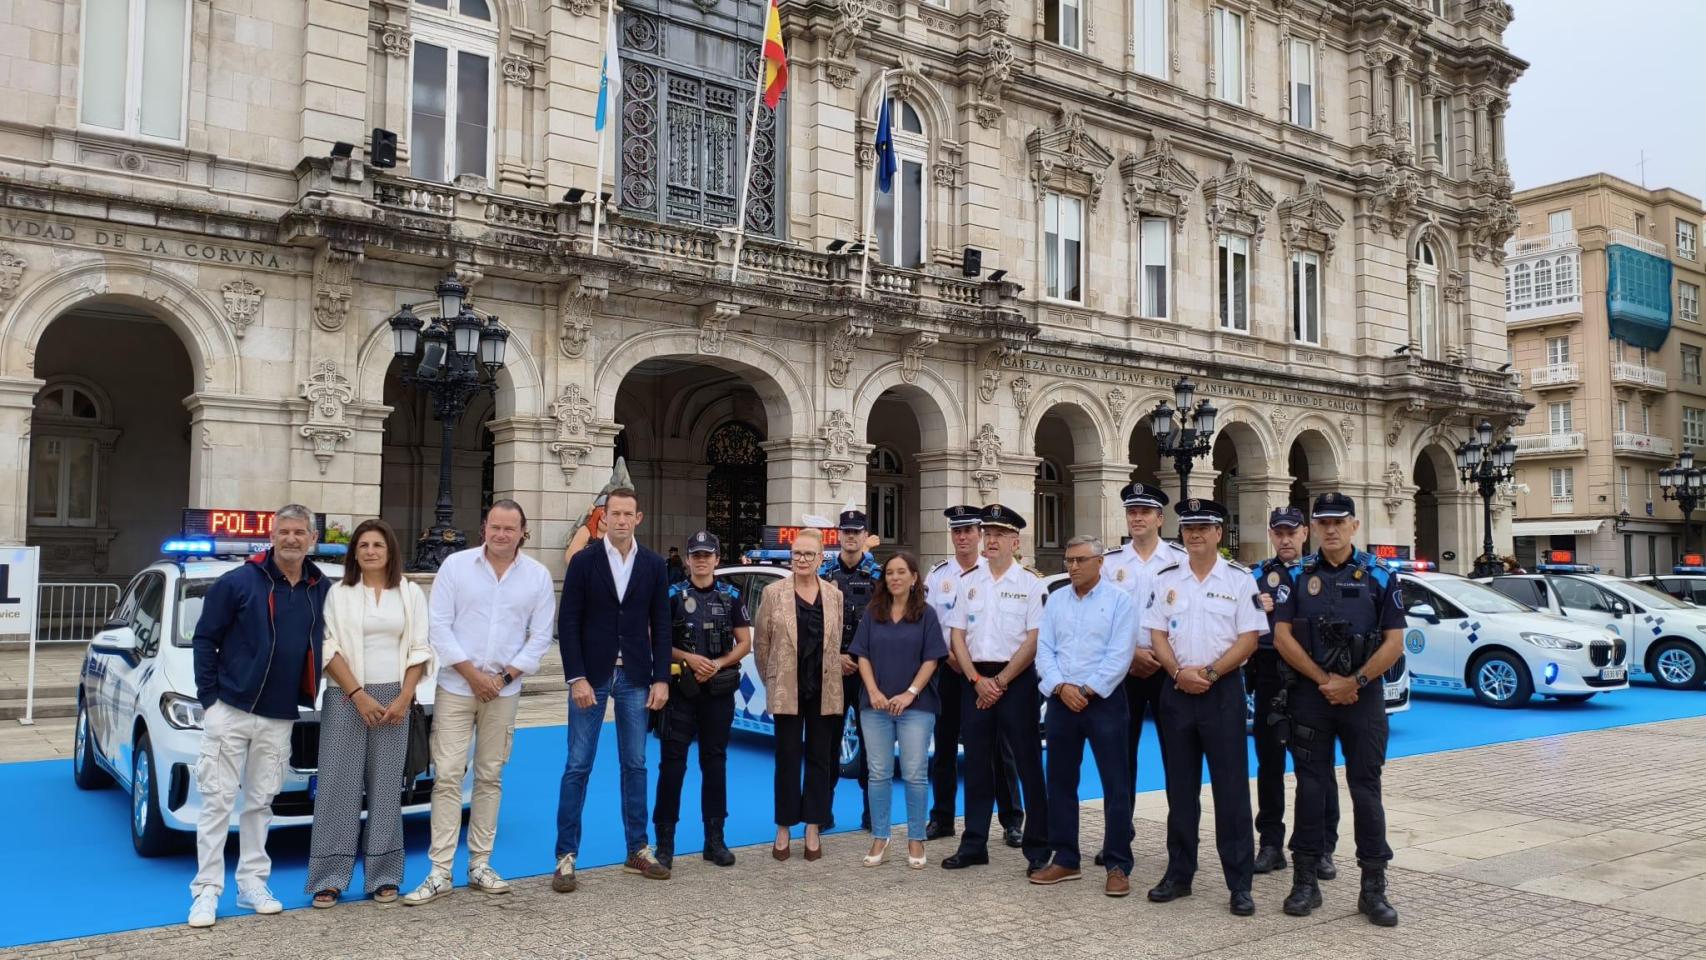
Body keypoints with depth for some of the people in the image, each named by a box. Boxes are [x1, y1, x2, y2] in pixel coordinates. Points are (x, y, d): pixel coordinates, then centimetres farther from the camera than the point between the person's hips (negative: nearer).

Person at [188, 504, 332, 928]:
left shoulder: (322, 590, 3)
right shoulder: (239, 582, -8)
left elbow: (324, 644, 15)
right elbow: (205, 639, -3)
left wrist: (308, 693, 8)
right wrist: (209, 696, -7)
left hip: (280, 718, 4)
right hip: (230, 711, -3)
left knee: (260, 801, 13)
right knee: (218, 801, 0)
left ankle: (252, 883, 22)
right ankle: (206, 891, 7)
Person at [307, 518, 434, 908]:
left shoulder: (411, 594, 8)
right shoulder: (338, 593, 5)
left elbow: (420, 650, 5)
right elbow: (329, 649, -2)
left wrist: (404, 698, -6)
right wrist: (358, 695, -12)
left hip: (394, 699, 1)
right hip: (345, 698, -1)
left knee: (386, 786, 3)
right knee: (338, 785, -2)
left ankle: (383, 877, 9)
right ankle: (328, 879, 4)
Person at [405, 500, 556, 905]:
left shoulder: (538, 575, 2)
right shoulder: (456, 565, -3)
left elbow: (540, 636, 3)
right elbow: (439, 624, -5)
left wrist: (505, 677, -7)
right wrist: (471, 673, -10)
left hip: (504, 691, 2)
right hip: (456, 688, -2)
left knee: (490, 777, 9)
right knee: (447, 777, -4)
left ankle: (480, 865, 18)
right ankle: (440, 873, 0)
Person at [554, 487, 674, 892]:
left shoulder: (653, 565, 5)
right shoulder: (583, 561, -2)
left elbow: (661, 626, 6)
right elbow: (567, 623, -5)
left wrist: (661, 678, -1)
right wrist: (577, 678, -12)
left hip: (635, 678, 3)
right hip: (591, 676, -2)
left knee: (635, 765, 9)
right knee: (578, 767, 0)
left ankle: (638, 851, 19)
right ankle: (566, 856, 7)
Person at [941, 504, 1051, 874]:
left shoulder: (1030, 584, -3)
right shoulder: (969, 583, 10)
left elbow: (1034, 640, -9)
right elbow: (957, 635, 7)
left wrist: (1000, 681, -12)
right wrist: (978, 680, -5)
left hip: (1016, 680, -4)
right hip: (975, 681, 4)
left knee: (1028, 764, 0)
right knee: (977, 764, 10)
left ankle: (1038, 848, 9)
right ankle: (974, 844, 18)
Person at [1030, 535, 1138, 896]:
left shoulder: (1118, 599, -3)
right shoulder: (1056, 599, 10)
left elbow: (1119, 655, -11)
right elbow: (1044, 650, 5)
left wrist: (1088, 690, -14)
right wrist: (1061, 687, -10)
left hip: (1103, 701, -4)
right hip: (1061, 701, 5)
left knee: (1115, 785, -1)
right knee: (1060, 782, 9)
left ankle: (1118, 866, 7)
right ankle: (1065, 860, 20)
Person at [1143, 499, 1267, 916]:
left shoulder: (1239, 580, -1)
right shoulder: (1166, 580, 8)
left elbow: (1249, 638, -6)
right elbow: (1157, 634, 5)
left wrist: (1209, 672, -15)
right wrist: (1179, 672, -11)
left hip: (1222, 690, -3)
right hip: (1177, 690, 3)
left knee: (1231, 788, -2)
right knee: (1180, 788, 10)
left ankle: (1240, 884, 4)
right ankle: (1179, 874, 19)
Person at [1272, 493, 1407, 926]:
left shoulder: (1379, 577, 2)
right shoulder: (1297, 577, 4)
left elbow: (1394, 642, -3)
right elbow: (1282, 636, -2)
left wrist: (1354, 682, -11)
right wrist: (1323, 680, -10)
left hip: (1363, 696, -1)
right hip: (1310, 695, 1)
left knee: (1366, 789, 2)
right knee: (1311, 787, 5)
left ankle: (1374, 887, 9)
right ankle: (1305, 881, 13)